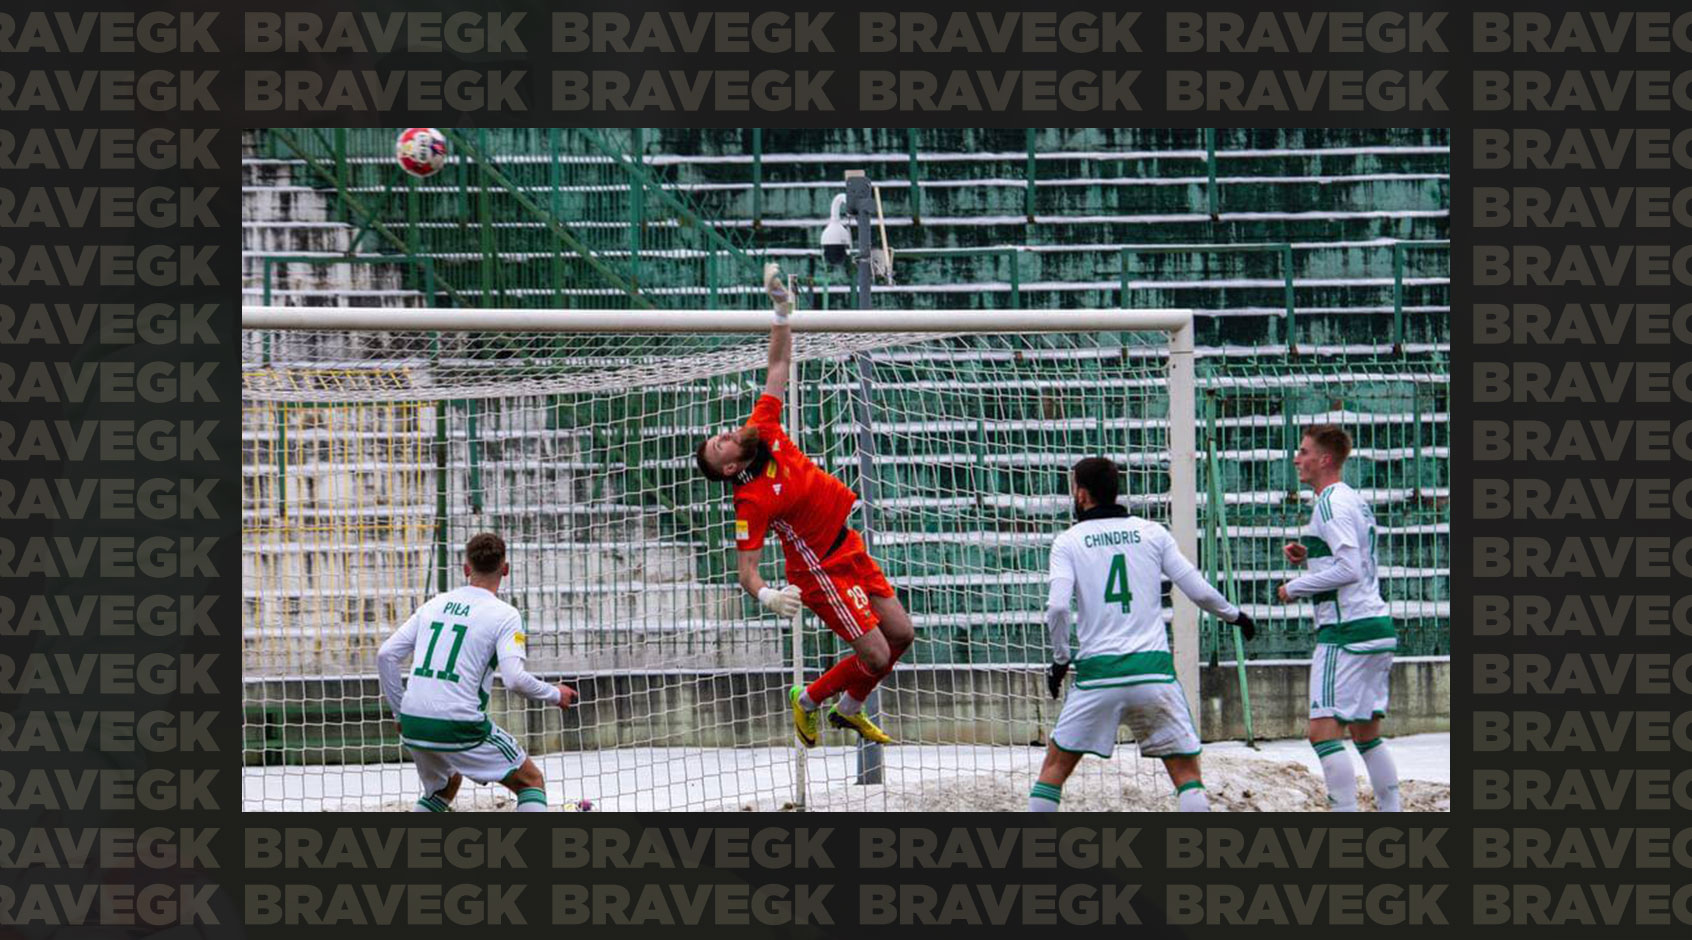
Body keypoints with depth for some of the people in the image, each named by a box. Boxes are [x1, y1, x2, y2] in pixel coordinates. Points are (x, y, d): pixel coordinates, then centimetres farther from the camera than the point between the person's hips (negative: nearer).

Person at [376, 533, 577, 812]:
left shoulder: (434, 604, 13)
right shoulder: (504, 615, -4)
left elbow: (386, 655, 10)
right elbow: (515, 679, -16)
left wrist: (401, 712, 18)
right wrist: (555, 695, 1)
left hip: (412, 726, 6)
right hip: (459, 725, -6)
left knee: (444, 786, 33)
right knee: (531, 782, 9)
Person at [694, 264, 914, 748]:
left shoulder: (762, 429, -8)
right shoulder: (752, 500, -25)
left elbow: (779, 366, -2)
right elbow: (746, 567, -24)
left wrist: (782, 310, -13)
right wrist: (767, 596, -44)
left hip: (849, 547, 8)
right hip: (821, 571, -8)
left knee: (901, 634, 12)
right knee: (875, 656, -7)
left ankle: (848, 709, 34)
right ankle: (807, 701, 21)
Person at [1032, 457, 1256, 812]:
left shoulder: (1068, 542, 3)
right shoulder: (1152, 533, 8)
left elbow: (1057, 607, -10)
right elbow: (1199, 591, 5)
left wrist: (1060, 659, 4)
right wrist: (1234, 615, 23)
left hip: (1098, 673, -1)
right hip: (1154, 670, 1)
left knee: (1055, 766, 14)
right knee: (1186, 770, 6)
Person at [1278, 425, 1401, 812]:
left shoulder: (1331, 504, -12)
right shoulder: (1355, 500, 19)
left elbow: (1349, 569, -20)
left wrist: (1295, 587, -11)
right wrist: (1309, 556, 16)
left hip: (1347, 631, -10)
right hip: (1377, 624, 10)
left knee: (1324, 730, -12)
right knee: (1367, 733, 16)